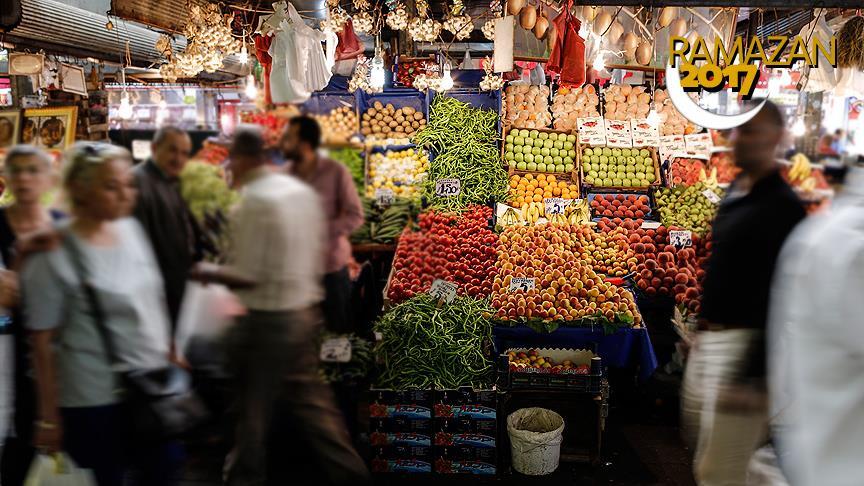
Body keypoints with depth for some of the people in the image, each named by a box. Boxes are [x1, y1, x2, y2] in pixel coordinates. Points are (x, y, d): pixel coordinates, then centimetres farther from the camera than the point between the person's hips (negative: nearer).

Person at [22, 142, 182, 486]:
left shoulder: (132, 228, 0)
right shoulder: (53, 256, -16)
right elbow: (42, 343, -12)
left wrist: (171, 352, 12)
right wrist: (49, 418, -8)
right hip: (95, 400, -5)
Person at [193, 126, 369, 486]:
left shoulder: (254, 201, -18)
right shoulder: (302, 190, 6)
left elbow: (248, 277, -18)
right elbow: (317, 256, 11)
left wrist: (206, 272, -3)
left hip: (269, 319, -8)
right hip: (306, 311, 8)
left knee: (254, 406, 11)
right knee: (309, 397, 17)